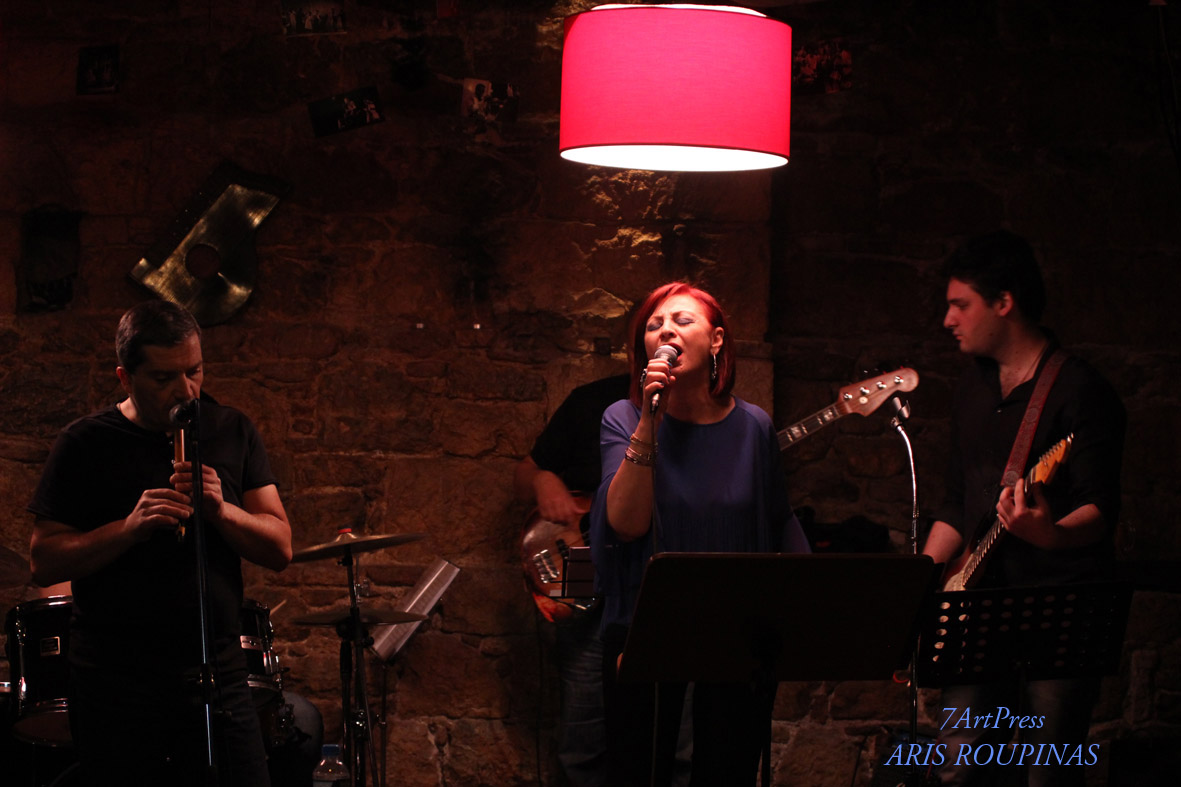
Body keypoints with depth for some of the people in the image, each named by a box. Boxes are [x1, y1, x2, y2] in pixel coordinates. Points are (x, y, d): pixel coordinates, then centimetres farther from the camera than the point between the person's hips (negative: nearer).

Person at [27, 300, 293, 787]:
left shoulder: (231, 433, 9)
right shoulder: (85, 446, 0)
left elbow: (280, 549, 6)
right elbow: (44, 563, -4)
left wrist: (220, 509, -12)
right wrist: (130, 526, -18)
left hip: (218, 677, 2)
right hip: (115, 687, -2)